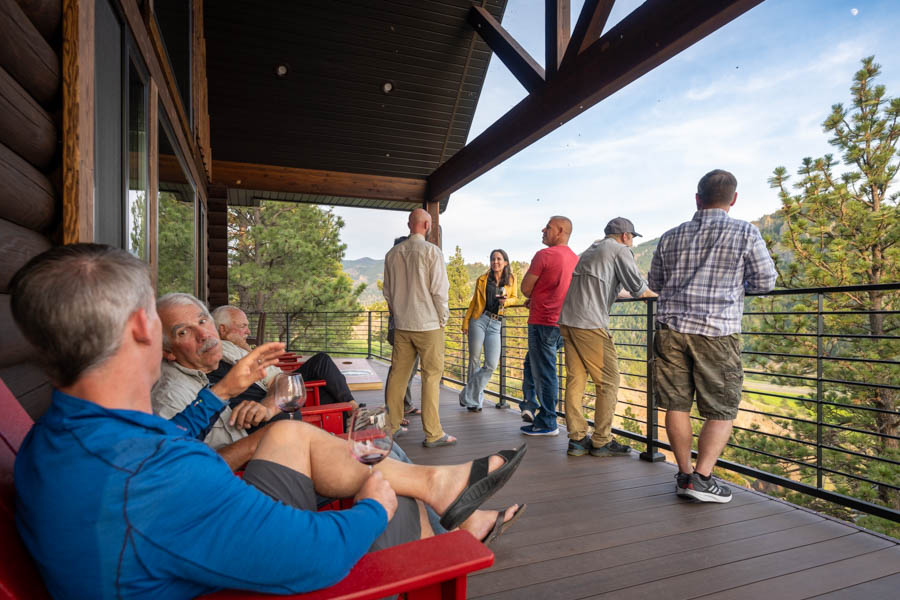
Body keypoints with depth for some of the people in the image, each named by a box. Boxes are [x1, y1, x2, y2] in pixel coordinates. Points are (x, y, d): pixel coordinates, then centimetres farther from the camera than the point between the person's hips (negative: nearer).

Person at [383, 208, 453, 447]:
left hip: (401, 325, 5)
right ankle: (433, 434, 5)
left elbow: (387, 291, 12)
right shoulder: (431, 251, -9)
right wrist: (443, 318, 1)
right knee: (431, 376, 1)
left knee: (397, 375, 12)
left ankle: (390, 426, 21)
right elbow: (439, 289, -11)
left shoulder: (393, 253, 7)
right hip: (428, 324, -5)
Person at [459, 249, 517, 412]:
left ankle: (468, 397, 10)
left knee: (491, 365, -6)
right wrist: (465, 321, 6)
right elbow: (474, 301, 12)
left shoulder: (511, 279, 10)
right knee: (475, 361, 3)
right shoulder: (482, 279, 9)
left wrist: (506, 301, -5)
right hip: (479, 320, -1)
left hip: (495, 324, 1)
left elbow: (514, 298, 18)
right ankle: (476, 399, 21)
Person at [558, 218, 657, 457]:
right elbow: (637, 288, -3)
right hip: (590, 323, -8)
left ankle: (577, 439, 11)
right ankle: (602, 441, 5)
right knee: (608, 382, 1)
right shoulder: (620, 250, 3)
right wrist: (653, 294, 20)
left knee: (575, 379, 8)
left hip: (567, 320, 8)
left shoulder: (591, 250, 27)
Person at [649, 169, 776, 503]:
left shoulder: (670, 237, 10)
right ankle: (701, 478, 0)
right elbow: (765, 281, 6)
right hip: (717, 332, -3)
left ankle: (684, 475, 18)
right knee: (722, 412, 7)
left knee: (677, 405, 9)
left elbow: (655, 282, 20)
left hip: (671, 328, 3)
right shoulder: (745, 233, 0)